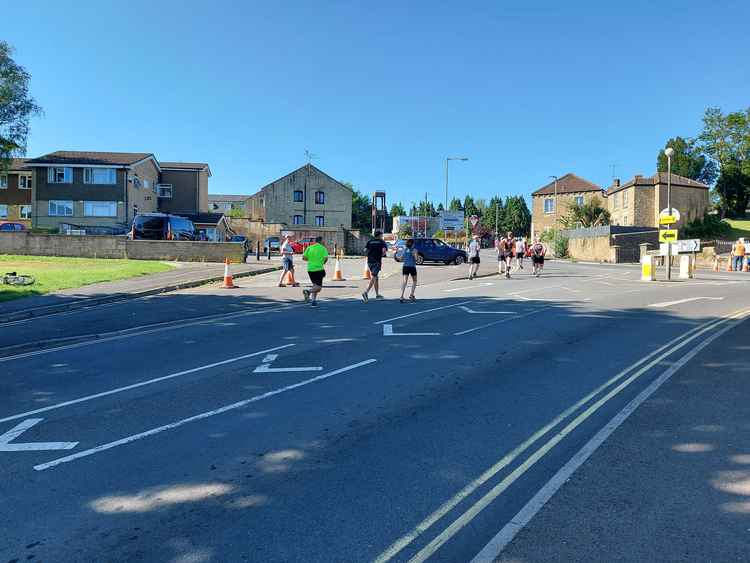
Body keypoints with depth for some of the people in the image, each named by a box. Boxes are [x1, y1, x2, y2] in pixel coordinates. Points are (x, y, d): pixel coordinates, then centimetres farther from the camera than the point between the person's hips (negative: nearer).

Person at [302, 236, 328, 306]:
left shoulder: (309, 248, 7)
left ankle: (314, 301, 8)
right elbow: (326, 258, -12)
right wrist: (323, 263, 8)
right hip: (319, 269, -5)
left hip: (310, 269, 5)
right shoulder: (323, 248, -3)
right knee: (319, 287, -2)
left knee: (315, 285, 17)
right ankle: (308, 291, -28)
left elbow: (303, 258, 3)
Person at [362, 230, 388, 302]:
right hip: (377, 262, -5)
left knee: (375, 278, 17)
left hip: (370, 261, 5)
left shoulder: (369, 242, 13)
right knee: (373, 278, -11)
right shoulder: (382, 242, 4)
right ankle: (366, 292, -29)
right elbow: (385, 251, -11)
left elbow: (365, 249, 0)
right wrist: (380, 255, 5)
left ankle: (377, 294, 24)